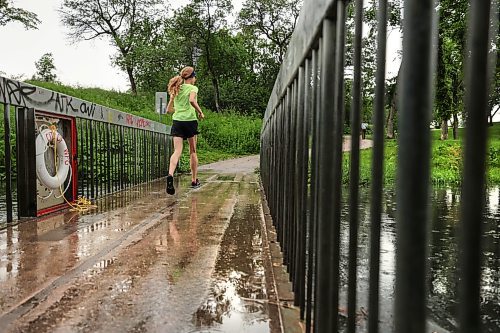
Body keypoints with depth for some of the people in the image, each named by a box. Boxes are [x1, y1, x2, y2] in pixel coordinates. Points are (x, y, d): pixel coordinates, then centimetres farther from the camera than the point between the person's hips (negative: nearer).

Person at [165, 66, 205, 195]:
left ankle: (170, 175, -33)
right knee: (193, 152, 10)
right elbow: (192, 100, -21)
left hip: (177, 121, 4)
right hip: (190, 120, -3)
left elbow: (169, 110, 17)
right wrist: (200, 112, -8)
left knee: (177, 151, -7)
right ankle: (194, 180, 18)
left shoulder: (176, 89, 17)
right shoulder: (193, 88, 1)